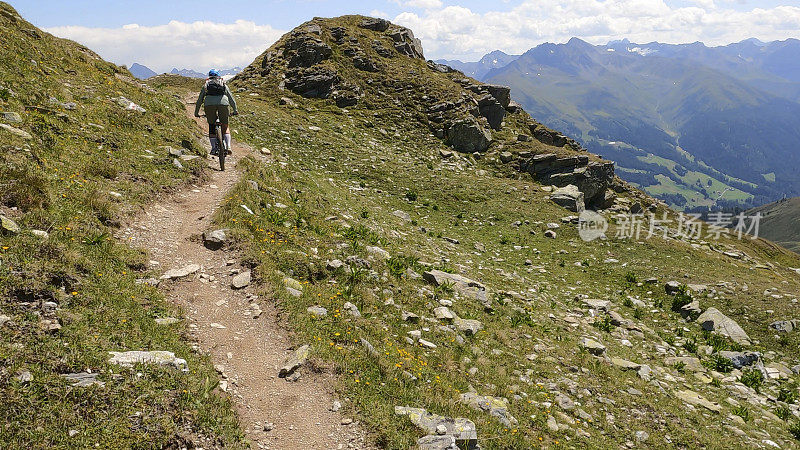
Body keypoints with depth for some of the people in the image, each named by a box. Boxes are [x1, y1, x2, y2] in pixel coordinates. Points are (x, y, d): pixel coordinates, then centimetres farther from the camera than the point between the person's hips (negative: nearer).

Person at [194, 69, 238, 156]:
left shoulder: (206, 85, 28)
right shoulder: (223, 84, 29)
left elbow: (199, 100, 29)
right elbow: (231, 98, 31)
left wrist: (196, 112, 37)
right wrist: (235, 110, 40)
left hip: (209, 103, 0)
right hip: (223, 103, 0)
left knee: (211, 126, 14)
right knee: (225, 126, 14)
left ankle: (214, 148, 4)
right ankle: (228, 146, -1)